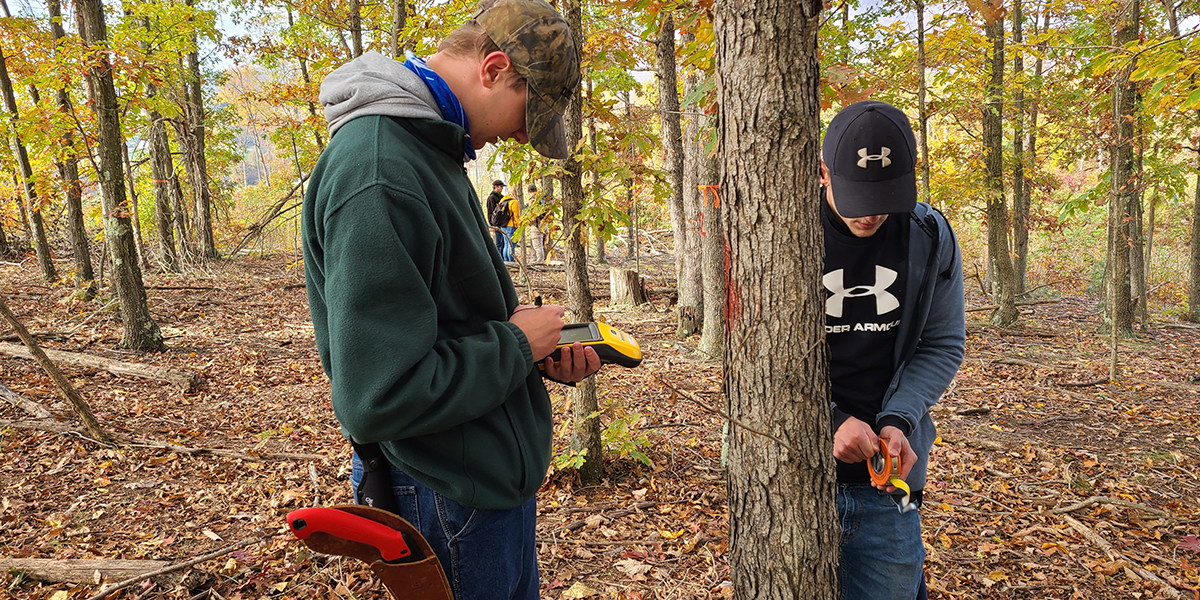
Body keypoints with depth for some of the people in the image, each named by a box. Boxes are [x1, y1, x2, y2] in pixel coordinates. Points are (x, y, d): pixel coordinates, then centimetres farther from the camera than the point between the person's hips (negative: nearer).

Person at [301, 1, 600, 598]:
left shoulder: (429, 148, 7)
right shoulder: (377, 178, -27)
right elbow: (376, 399, -31)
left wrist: (529, 337, 1)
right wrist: (517, 343, -19)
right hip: (454, 503, -10)